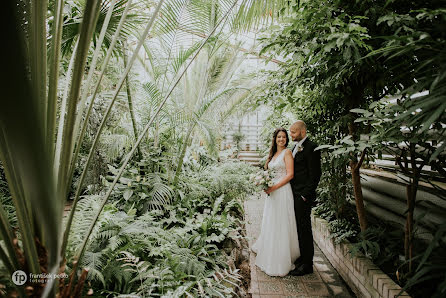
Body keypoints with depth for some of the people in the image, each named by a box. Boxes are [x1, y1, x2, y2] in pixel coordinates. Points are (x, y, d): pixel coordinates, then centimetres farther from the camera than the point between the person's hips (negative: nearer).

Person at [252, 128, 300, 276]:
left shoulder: (287, 152, -6)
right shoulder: (272, 154, 16)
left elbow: (290, 174, -13)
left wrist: (274, 187, -18)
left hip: (282, 192, -7)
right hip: (272, 193, 7)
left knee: (281, 225, -1)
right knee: (270, 225, 16)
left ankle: (281, 263, 12)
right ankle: (269, 258, 35)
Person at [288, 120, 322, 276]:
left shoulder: (311, 147, -14)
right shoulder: (295, 147, 14)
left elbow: (315, 175, -16)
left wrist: (305, 195, -17)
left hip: (303, 196, -9)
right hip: (294, 195, 9)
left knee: (304, 229, 2)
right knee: (298, 228, 18)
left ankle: (307, 264, 16)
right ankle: (301, 258, 33)